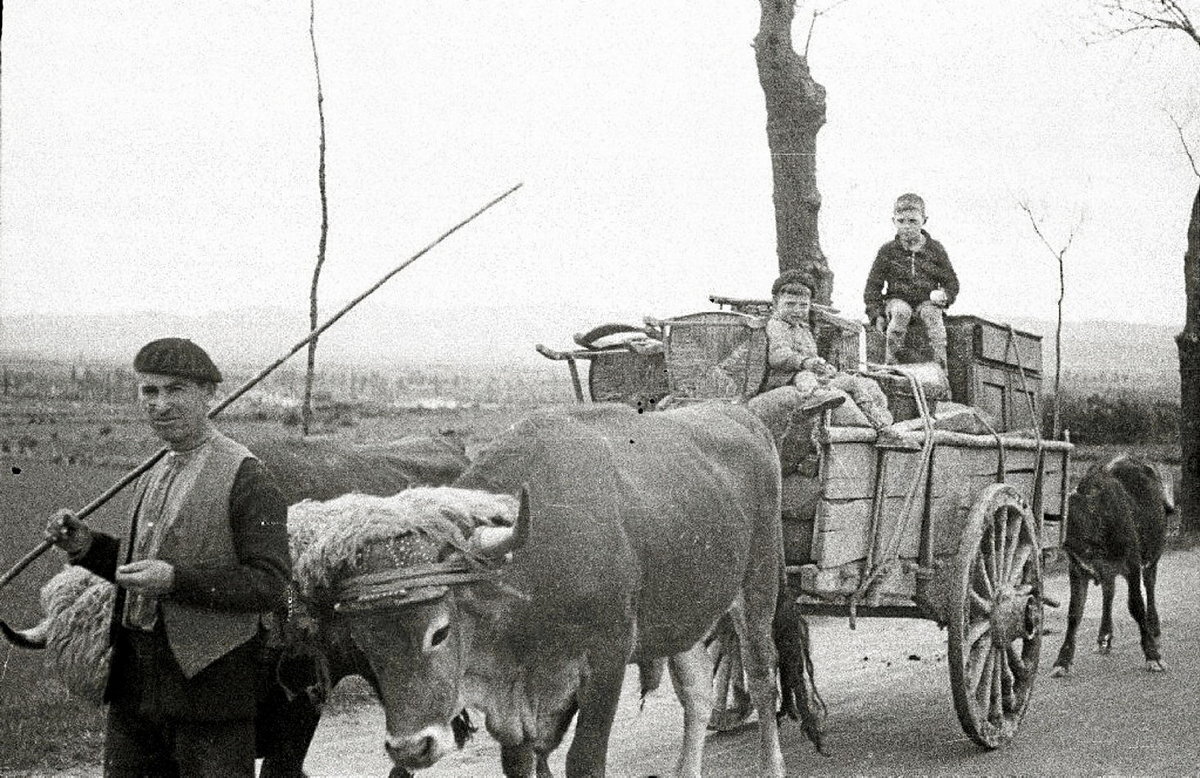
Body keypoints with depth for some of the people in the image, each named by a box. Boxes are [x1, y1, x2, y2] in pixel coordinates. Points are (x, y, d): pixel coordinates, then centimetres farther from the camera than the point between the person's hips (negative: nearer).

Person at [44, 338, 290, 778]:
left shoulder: (244, 477, -12)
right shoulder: (154, 477, 14)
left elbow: (271, 586, -17)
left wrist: (175, 579, -26)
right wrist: (87, 546, 4)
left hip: (210, 685, -8)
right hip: (135, 684, 8)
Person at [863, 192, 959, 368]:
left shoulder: (935, 249, 5)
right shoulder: (888, 251, 3)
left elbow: (951, 282, 11)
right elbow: (873, 285, 5)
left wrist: (944, 295, -13)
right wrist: (876, 313, -8)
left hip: (926, 300, 1)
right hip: (897, 299, 0)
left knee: (931, 314, -32)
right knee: (901, 313, -34)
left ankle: (941, 364, -34)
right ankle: (890, 362, -32)